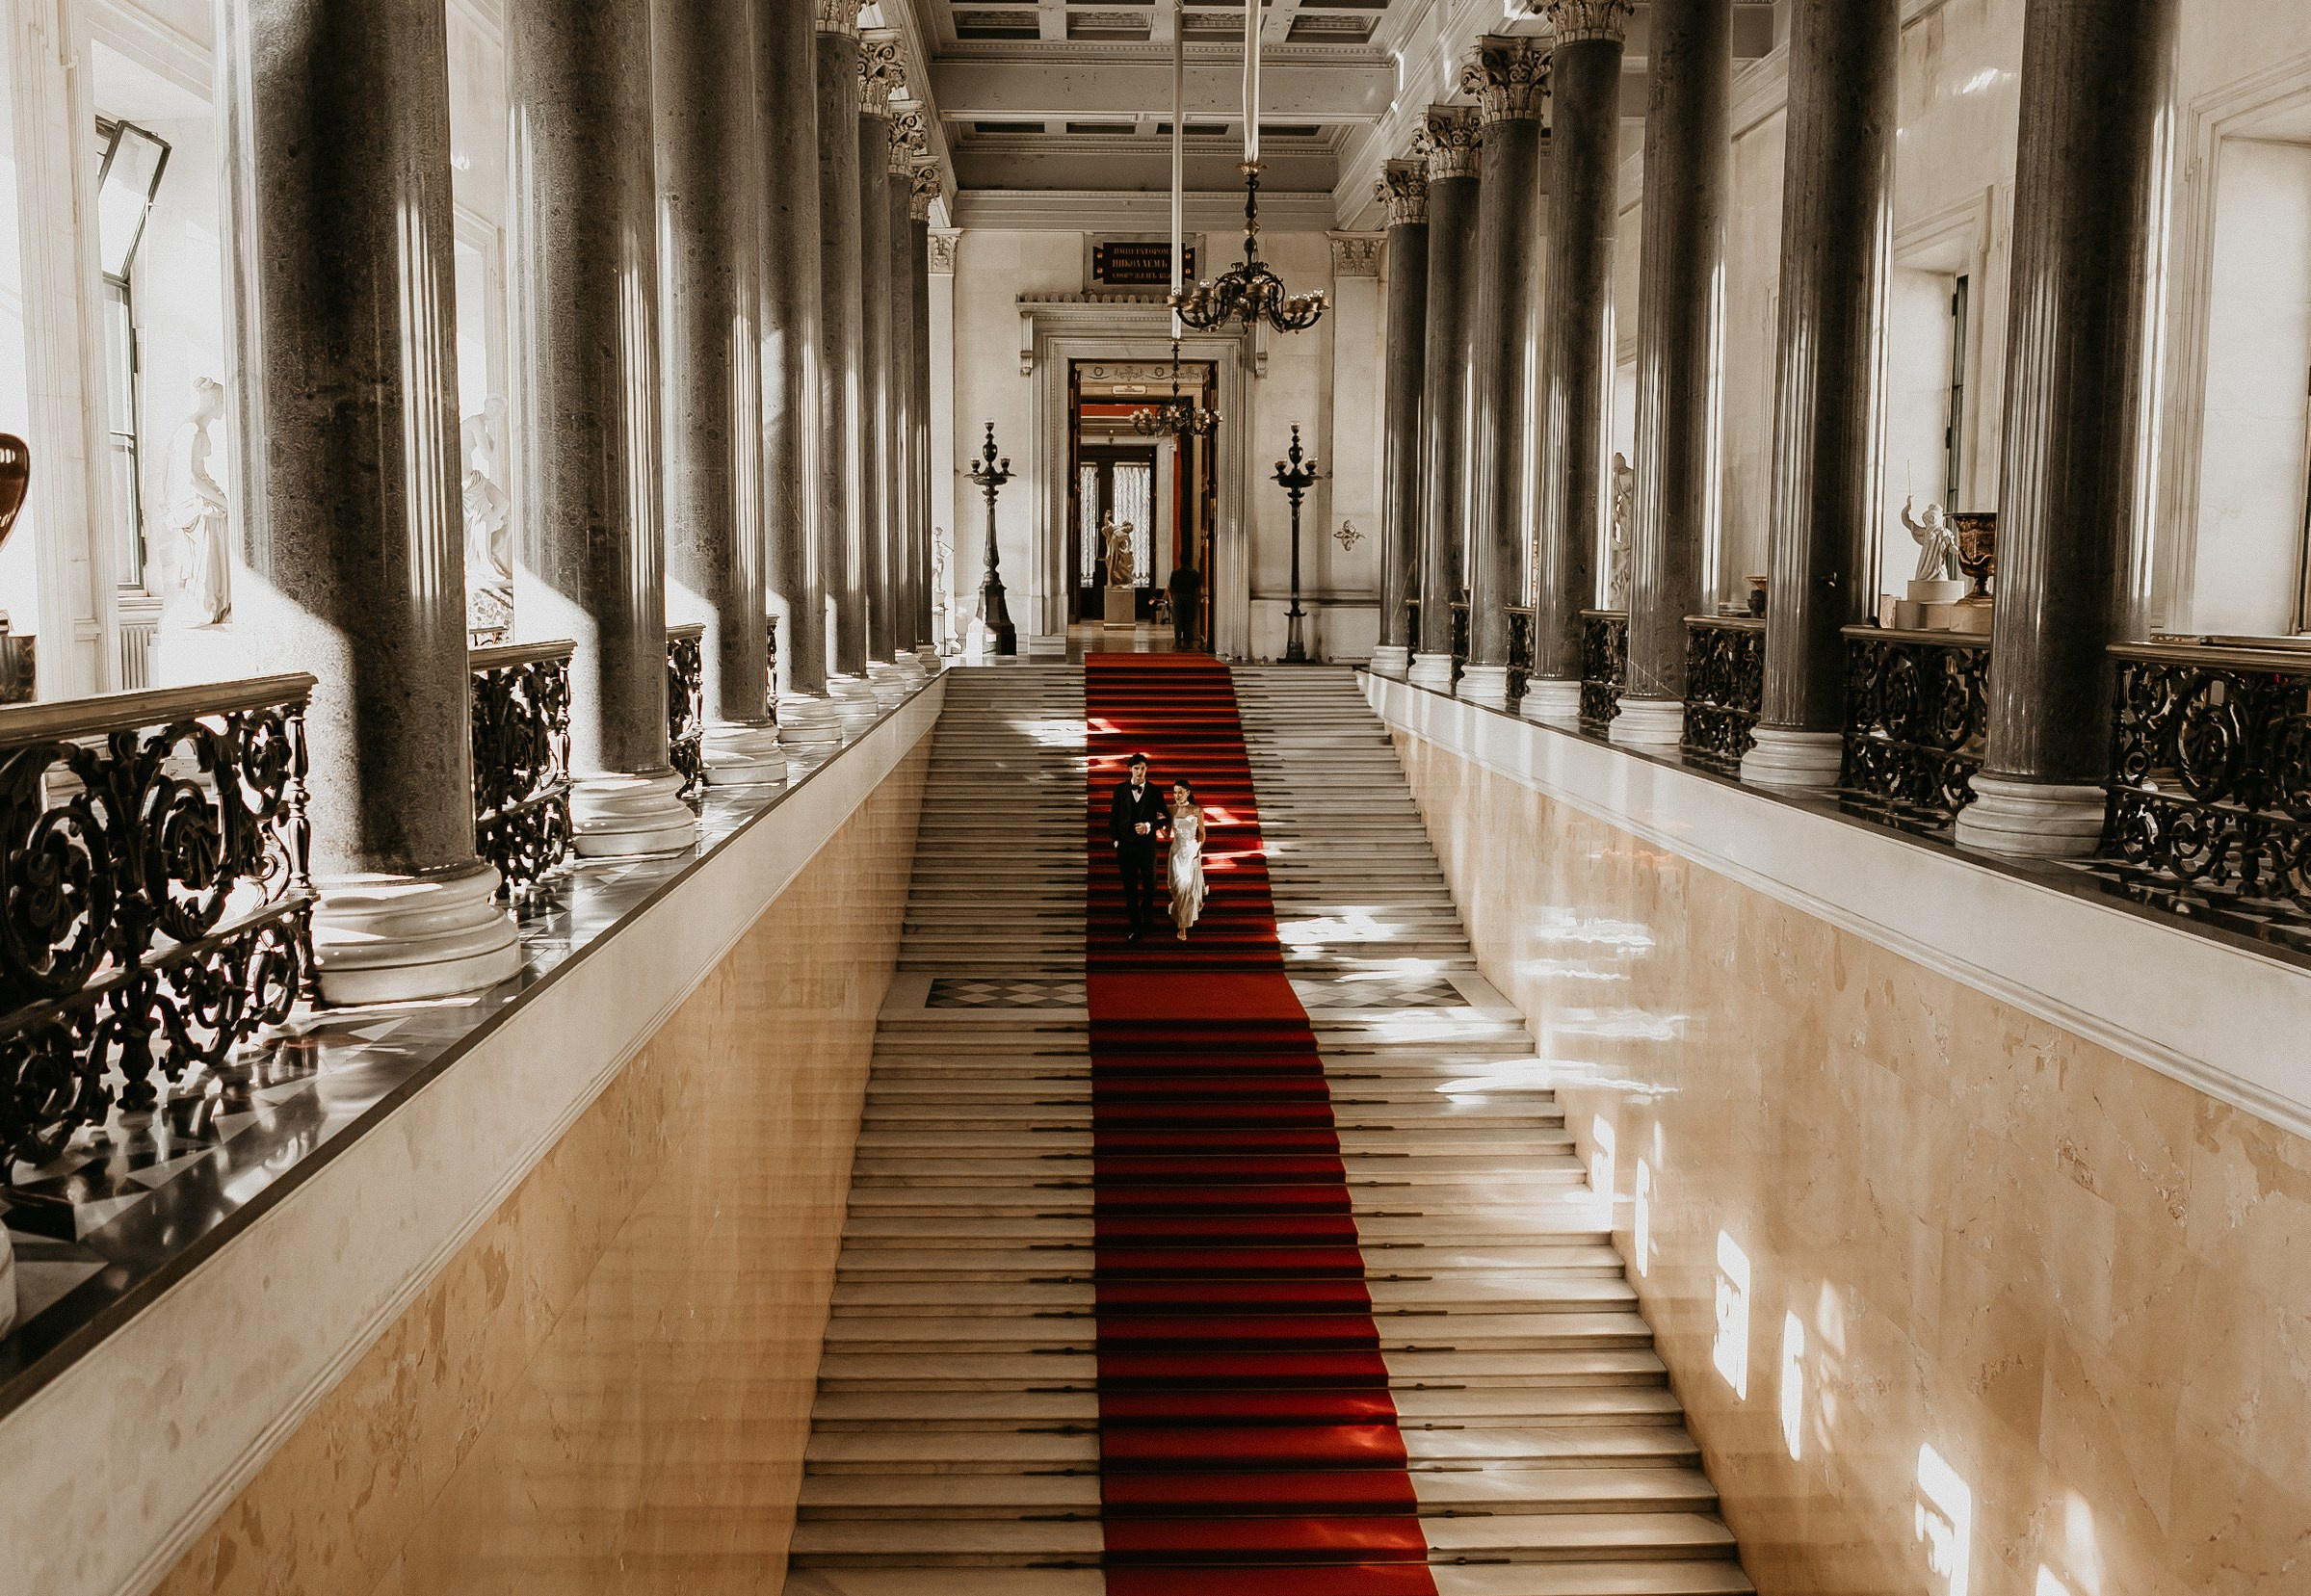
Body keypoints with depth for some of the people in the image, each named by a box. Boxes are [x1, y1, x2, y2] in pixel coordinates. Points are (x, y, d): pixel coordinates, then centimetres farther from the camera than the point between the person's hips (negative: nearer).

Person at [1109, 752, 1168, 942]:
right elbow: (1113, 816, 3)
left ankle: (1147, 911, 41)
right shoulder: (1120, 789, -1)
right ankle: (1135, 926, 16)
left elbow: (1163, 818, -2)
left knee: (1150, 884, 12)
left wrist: (1149, 826, -20)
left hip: (1147, 844, 0)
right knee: (1130, 887, 7)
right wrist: (1115, 840, -3)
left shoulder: (1155, 792, -3)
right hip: (1126, 845, 1)